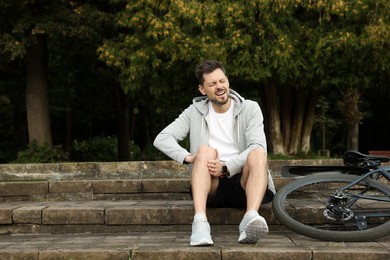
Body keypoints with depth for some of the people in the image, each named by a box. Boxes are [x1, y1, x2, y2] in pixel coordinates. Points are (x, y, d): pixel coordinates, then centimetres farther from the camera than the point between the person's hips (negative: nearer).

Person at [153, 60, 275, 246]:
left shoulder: (250, 108, 5)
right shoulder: (195, 112, 10)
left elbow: (258, 146, -10)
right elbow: (161, 139, 2)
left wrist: (226, 167, -24)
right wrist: (188, 157, -16)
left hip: (243, 184, 0)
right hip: (211, 189, 1)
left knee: (257, 153, -29)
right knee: (205, 151, -27)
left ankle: (251, 219, -51)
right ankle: (200, 223, -43)